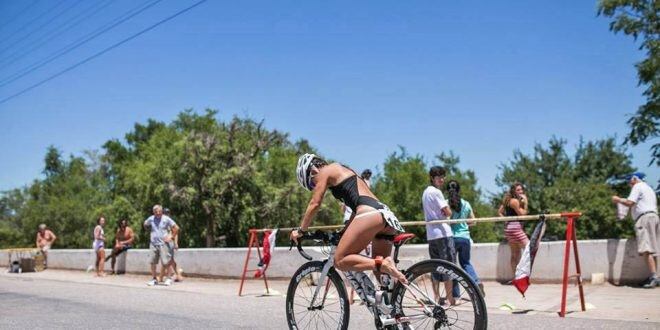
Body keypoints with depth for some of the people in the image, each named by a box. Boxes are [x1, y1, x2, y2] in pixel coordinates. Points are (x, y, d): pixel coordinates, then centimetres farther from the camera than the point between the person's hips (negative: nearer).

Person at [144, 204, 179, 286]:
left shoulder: (166, 219, -4)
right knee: (152, 262, 5)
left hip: (163, 244, -3)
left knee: (165, 262, -6)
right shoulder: (151, 219, 4)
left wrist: (171, 237, -3)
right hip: (153, 244, 3)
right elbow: (145, 224, 25)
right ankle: (154, 279, 16)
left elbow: (176, 228, 0)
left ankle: (168, 279, 5)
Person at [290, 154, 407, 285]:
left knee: (340, 261, -6)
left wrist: (300, 230, 15)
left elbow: (314, 204, 6)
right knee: (381, 275, 13)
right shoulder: (345, 172, 35)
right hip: (387, 215, 9)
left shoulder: (325, 171, 11)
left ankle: (383, 265, -23)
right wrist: (343, 232, 37)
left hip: (370, 214, -9)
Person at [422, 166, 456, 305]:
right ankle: (450, 298, -4)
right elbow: (448, 213, -13)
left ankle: (437, 297, 10)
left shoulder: (425, 192, 17)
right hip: (443, 233, -8)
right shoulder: (436, 192, -10)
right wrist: (447, 206, 6)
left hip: (431, 235, 9)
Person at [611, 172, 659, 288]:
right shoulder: (649, 188, 28)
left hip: (644, 218, -10)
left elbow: (630, 202, -12)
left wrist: (618, 200, 4)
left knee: (646, 249, -17)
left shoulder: (637, 187, -1)